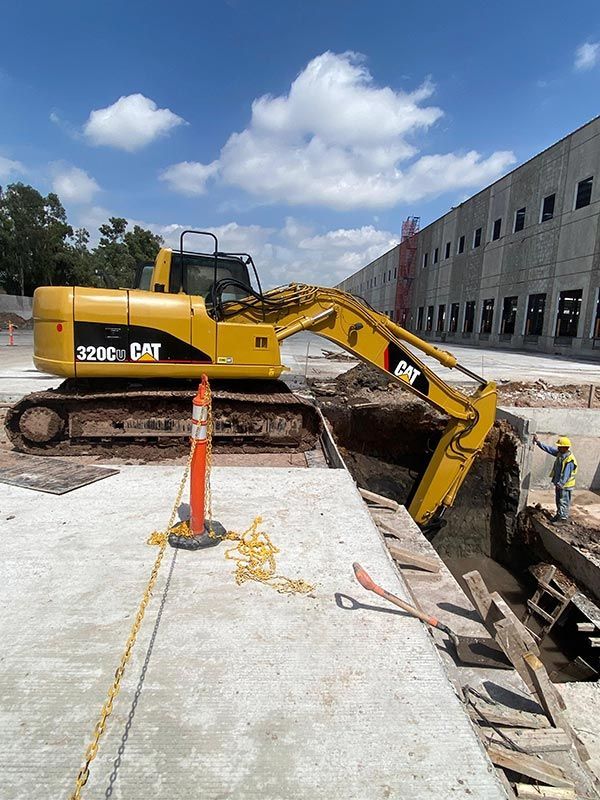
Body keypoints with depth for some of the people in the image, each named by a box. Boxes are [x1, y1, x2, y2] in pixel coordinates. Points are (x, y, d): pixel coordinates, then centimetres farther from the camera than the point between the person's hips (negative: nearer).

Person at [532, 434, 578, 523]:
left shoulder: (570, 460, -26)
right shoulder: (560, 453, 0)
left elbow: (566, 474, -27)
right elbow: (549, 449, 7)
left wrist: (560, 484, -28)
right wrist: (538, 442, 2)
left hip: (565, 486, -9)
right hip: (559, 483, 9)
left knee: (563, 503, -1)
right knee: (558, 501, 21)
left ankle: (563, 519, 6)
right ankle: (558, 515, 34)